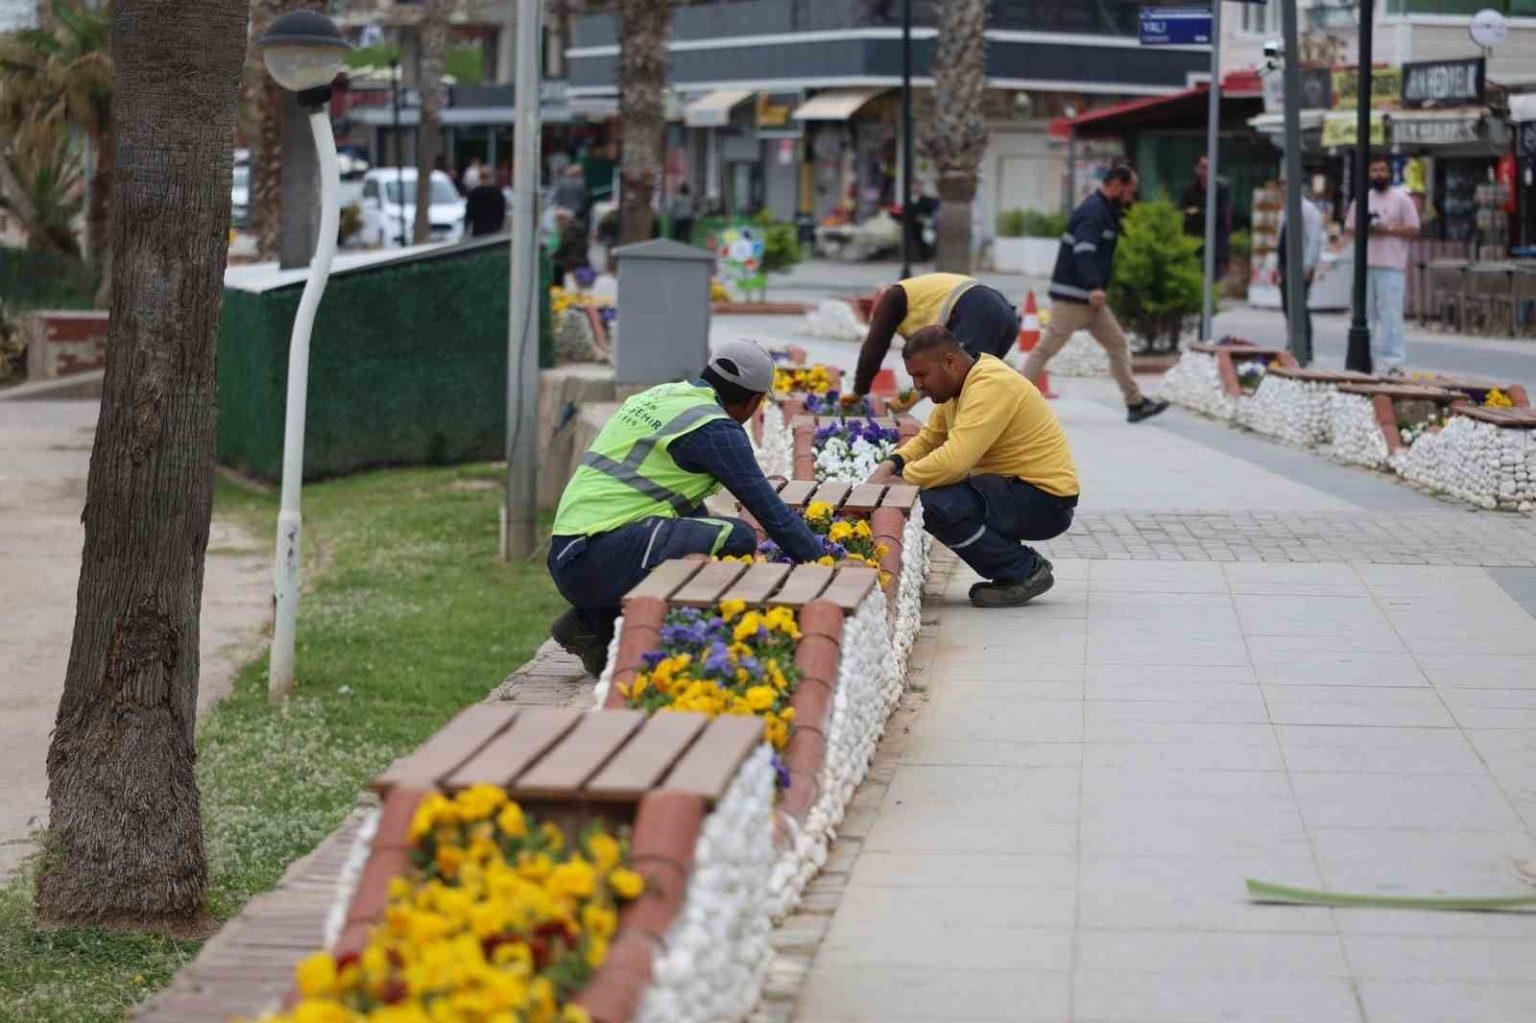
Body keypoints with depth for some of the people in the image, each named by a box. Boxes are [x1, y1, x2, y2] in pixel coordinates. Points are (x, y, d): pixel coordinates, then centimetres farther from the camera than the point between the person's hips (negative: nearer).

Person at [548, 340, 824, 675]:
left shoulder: (660, 396, 20)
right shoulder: (715, 428, -7)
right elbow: (773, 513, -6)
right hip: (599, 557, -9)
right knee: (735, 539, -16)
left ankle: (592, 623, 15)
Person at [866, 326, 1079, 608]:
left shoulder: (991, 386, -22)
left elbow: (953, 460, -31)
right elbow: (928, 440, 18)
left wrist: (898, 481, -19)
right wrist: (890, 465, -2)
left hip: (1047, 500, -10)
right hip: (1013, 487, 10)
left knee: (940, 505, -27)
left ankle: (1026, 571, -8)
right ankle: (1014, 569, 10)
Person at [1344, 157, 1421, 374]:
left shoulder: (1402, 200, 4)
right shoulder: (1361, 200, 16)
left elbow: (1413, 230, 0)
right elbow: (1348, 230, 15)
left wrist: (1388, 230, -13)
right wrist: (1363, 230, -6)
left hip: (1391, 266, -5)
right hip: (1365, 265, 5)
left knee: (1391, 315, -10)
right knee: (1366, 314, 7)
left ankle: (1393, 361, -12)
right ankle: (1367, 358, 13)